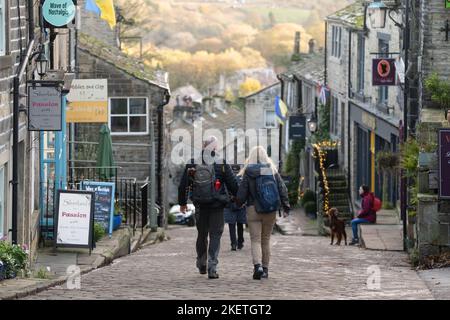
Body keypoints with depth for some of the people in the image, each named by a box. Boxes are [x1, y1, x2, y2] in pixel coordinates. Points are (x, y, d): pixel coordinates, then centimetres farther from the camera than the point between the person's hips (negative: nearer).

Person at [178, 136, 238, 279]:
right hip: (217, 206, -3)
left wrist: (182, 202, 19)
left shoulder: (192, 164, 2)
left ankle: (201, 266, 28)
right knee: (215, 236, 1)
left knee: (202, 235, 18)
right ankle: (212, 268, -9)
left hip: (200, 206, 3)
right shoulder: (222, 164, -6)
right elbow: (233, 185, -2)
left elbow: (183, 185, 7)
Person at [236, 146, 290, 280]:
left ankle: (258, 265, -24)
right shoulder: (273, 171, 3)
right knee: (266, 240, 14)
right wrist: (286, 208, 7)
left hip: (253, 209, -3)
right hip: (270, 211, 3)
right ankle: (265, 269, 18)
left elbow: (242, 192, -6)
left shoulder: (248, 172, -6)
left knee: (255, 240, -3)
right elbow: (282, 190, 2)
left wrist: (237, 204, 12)